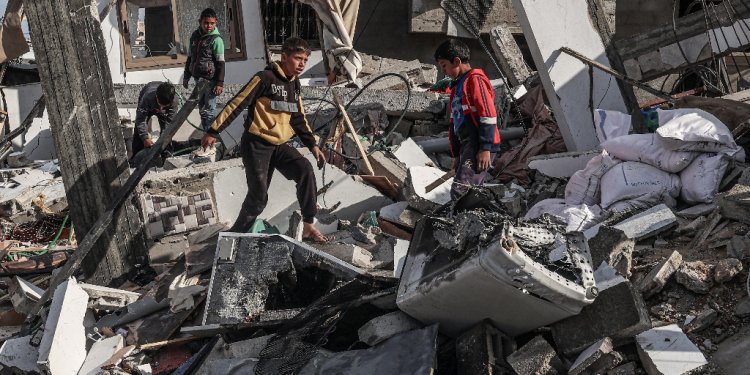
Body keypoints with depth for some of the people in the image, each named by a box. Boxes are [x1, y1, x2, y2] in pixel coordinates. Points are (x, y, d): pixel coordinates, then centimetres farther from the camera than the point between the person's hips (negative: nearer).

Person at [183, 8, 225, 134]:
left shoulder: (216, 39, -11)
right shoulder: (195, 36, 7)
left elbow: (220, 63, -12)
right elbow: (189, 57, 17)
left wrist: (220, 83, -15)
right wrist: (186, 76, 18)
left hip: (210, 79, -7)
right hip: (198, 78, 7)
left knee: (209, 110, -5)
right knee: (202, 109, 14)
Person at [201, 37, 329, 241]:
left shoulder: (294, 84, 9)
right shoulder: (265, 78, -14)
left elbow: (299, 118, 18)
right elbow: (237, 104, -14)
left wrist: (312, 145, 11)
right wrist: (213, 131, -14)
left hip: (279, 145, 6)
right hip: (256, 145, -6)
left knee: (305, 170, -17)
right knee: (258, 197, -4)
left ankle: (308, 226, -10)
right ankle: (236, 233, 19)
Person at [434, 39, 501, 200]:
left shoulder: (475, 79, -5)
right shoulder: (457, 86, 24)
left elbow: (488, 116, -14)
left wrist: (485, 149, -19)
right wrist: (456, 155, 23)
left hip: (480, 147, -9)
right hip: (467, 147, 9)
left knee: (460, 190, -21)